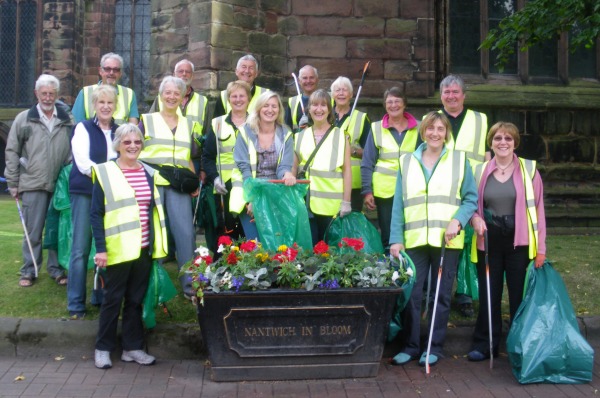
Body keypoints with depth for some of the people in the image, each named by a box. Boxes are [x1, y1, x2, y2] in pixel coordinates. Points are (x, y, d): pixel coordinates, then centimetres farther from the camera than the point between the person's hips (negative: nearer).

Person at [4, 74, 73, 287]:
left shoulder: (67, 121, 5)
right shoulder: (23, 119, 3)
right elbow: (12, 152, 5)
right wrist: (13, 183, 3)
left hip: (61, 185, 1)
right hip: (33, 185, -1)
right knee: (33, 231, 5)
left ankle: (56, 269, 21)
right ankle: (28, 271, 17)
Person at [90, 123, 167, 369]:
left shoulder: (149, 173, 9)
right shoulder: (104, 173, -5)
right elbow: (95, 214, -7)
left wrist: (157, 245, 9)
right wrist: (100, 248, -13)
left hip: (143, 248, 4)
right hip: (117, 249, -4)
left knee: (136, 299, 11)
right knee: (113, 298, 5)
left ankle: (132, 347, 21)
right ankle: (103, 348, 19)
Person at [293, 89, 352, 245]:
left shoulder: (340, 136, 4)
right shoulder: (300, 136, 11)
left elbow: (347, 171, 0)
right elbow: (293, 169, 14)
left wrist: (346, 202, -6)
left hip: (332, 204, -2)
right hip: (306, 202, 2)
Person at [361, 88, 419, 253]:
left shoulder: (417, 129, 6)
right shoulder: (376, 129, 4)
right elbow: (367, 163, 3)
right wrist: (367, 191, -5)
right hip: (384, 191, 0)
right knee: (387, 237, 6)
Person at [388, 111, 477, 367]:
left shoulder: (459, 160, 6)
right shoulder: (407, 162, 10)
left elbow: (471, 198, 5)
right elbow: (398, 203, 7)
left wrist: (457, 221, -13)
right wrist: (396, 239, 0)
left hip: (447, 240, -1)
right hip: (415, 239, 1)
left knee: (442, 295, 6)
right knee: (411, 293, -1)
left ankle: (435, 348, 17)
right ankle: (411, 346, 13)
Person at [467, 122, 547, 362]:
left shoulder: (529, 170, 2)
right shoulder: (480, 171, 7)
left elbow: (537, 208, 1)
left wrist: (540, 247, -2)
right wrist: (475, 218, -9)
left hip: (519, 242, -2)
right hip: (488, 242, 2)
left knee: (519, 294, 3)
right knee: (488, 294, 6)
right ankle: (484, 344, 16)